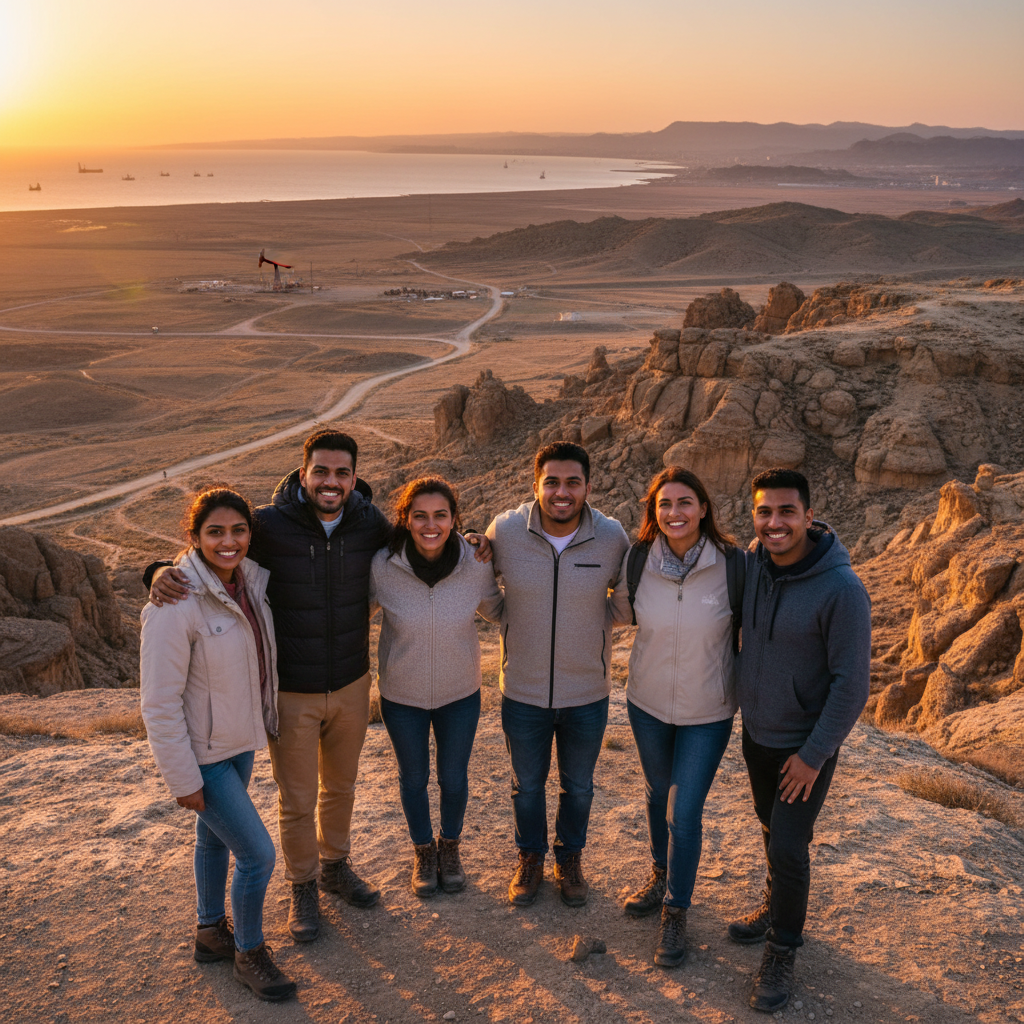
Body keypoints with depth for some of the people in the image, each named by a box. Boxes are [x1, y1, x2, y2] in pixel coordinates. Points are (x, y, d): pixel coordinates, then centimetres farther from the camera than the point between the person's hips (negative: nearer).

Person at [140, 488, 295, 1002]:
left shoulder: (252, 578, -7)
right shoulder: (176, 604, -28)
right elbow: (160, 702, -22)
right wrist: (183, 780, -18)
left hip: (240, 739, 7)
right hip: (202, 752, -7)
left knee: (215, 837, 25)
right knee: (257, 853, -3)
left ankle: (210, 932, 47)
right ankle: (249, 954, 22)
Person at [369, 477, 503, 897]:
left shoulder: (476, 566, -20)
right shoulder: (382, 567, -23)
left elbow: (495, 610, 1)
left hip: (460, 693, 1)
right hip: (401, 694, 0)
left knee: (454, 778, 19)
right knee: (413, 777, 20)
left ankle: (450, 846, 50)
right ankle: (423, 851, 48)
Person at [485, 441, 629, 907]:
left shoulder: (612, 537, -15)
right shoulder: (505, 530, -16)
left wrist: (597, 626, -3)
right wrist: (508, 625, 0)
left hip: (587, 694, 0)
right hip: (523, 691, 0)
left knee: (578, 785, 21)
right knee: (527, 784, 20)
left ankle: (570, 858, 46)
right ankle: (530, 857, 45)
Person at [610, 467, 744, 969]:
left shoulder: (734, 563, -19)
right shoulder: (638, 560, -13)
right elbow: (623, 612, 5)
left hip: (707, 712, -3)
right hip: (647, 702, 3)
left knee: (684, 814, 1)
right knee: (657, 794, 24)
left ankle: (676, 911, 26)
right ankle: (661, 875, 51)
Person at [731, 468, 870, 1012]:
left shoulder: (842, 589, -25)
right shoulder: (752, 565, -8)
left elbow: (851, 682, -20)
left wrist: (814, 755, -17)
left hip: (806, 743, -5)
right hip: (756, 732, 5)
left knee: (788, 845, -3)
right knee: (771, 827, 21)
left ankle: (782, 950, 17)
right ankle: (774, 907, 44)